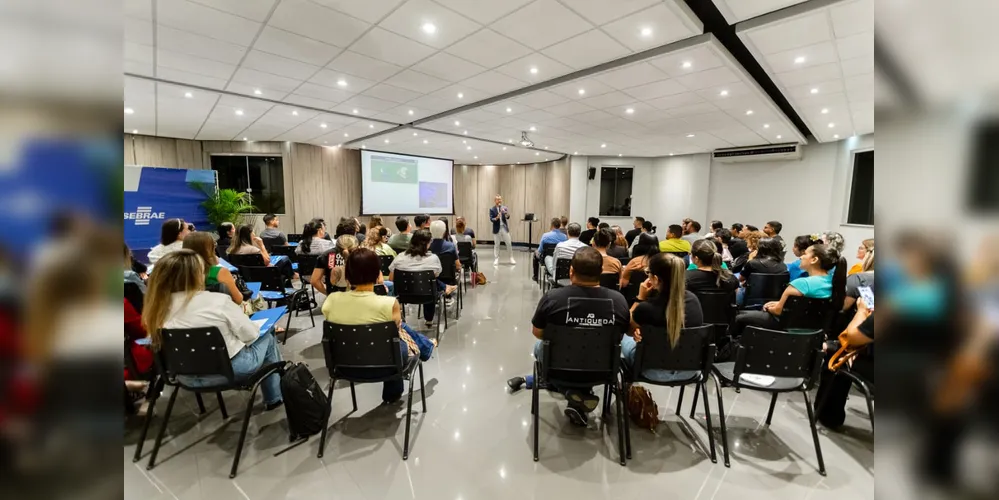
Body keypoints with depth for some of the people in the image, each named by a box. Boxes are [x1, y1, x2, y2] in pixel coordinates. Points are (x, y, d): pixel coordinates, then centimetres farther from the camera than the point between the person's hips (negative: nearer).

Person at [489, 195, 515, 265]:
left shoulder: (504, 208, 4)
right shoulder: (492, 209, -1)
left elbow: (508, 217, -8)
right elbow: (491, 219, -10)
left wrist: (507, 214, -31)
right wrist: (496, 218, -30)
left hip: (504, 228, 2)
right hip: (497, 229, -2)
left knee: (509, 243, 4)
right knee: (496, 245, 4)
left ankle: (511, 258, 16)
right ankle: (496, 259, 13)